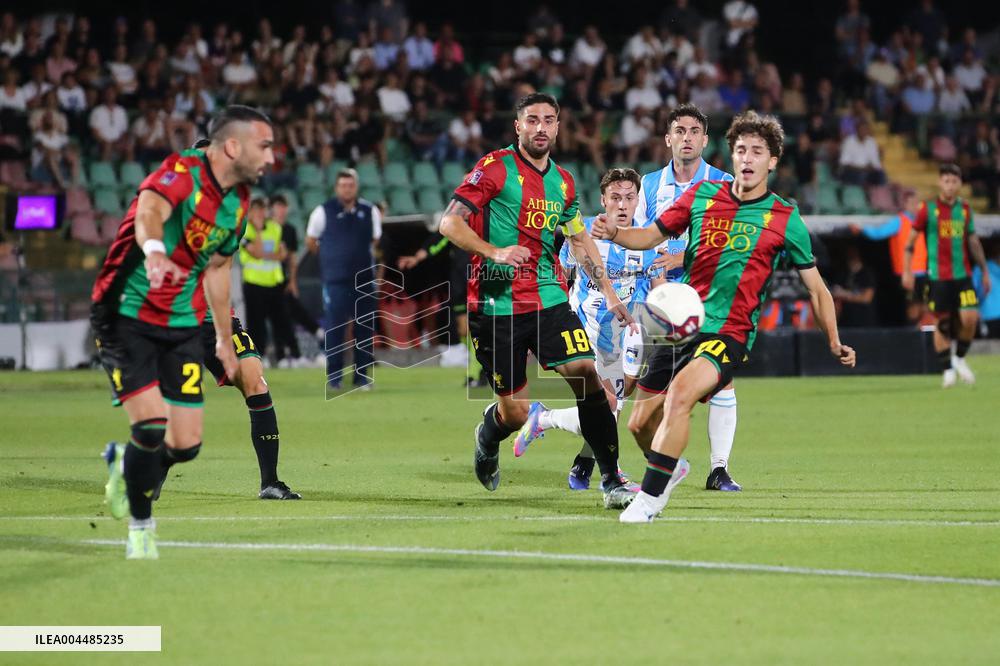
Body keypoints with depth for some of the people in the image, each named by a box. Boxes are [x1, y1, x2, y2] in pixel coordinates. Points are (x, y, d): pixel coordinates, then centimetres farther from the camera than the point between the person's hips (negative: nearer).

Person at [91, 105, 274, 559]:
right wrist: (154, 251, -63)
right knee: (152, 424, -18)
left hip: (181, 326, 7)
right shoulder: (181, 173, -19)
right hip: (126, 317, -7)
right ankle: (141, 527, 5)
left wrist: (225, 339, 24)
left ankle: (123, 462, 31)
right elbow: (149, 212, -41)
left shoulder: (239, 201, 5)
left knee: (186, 444, -2)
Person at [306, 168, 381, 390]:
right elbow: (310, 243, 10)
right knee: (335, 328, -6)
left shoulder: (370, 211, 7)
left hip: (364, 278, 3)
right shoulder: (324, 212, 0)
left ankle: (362, 376, 11)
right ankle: (333, 377, 0)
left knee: (365, 328, 4)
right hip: (336, 280, -3)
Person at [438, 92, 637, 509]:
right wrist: (495, 252, -23)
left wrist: (608, 292, 22)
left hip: (548, 298, 4)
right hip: (496, 305, -4)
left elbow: (579, 240, 26)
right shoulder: (496, 167, -5)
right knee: (515, 412, -4)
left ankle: (611, 479, -8)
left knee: (587, 373, -16)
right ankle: (488, 437, 34)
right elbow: (450, 224, -9)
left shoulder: (563, 182, 13)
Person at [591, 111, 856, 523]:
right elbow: (653, 235, 13)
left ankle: (649, 498, -21)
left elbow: (815, 287, 6)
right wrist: (614, 233, -7)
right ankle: (672, 466, 45)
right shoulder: (702, 195, 5)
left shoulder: (784, 219, -1)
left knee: (680, 393, -31)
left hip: (728, 333, -4)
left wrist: (834, 342, -3)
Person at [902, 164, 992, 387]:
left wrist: (984, 271, 16)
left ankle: (959, 358, 13)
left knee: (970, 318, -11)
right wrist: (907, 271, -4)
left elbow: (973, 241, 16)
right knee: (943, 323, -1)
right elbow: (911, 240, 1)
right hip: (938, 275, -3)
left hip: (963, 274, 3)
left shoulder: (965, 209, 9)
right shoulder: (928, 209, -2)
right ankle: (947, 370, 12)